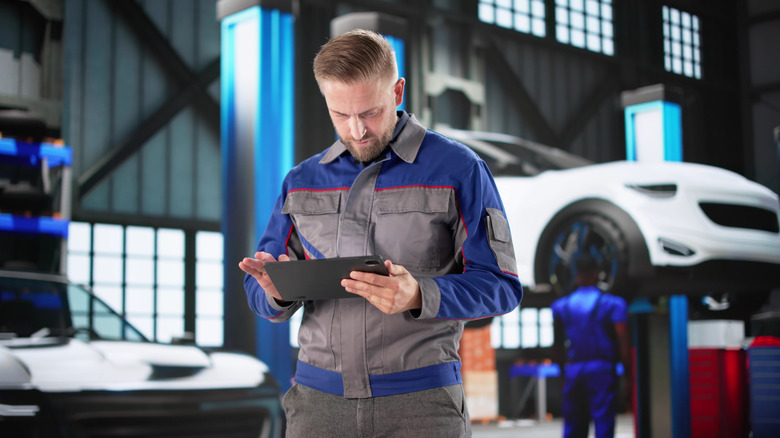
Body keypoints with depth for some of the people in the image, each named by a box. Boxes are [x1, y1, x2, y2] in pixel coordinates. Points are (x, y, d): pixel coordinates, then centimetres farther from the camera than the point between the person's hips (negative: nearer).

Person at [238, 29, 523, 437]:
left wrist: (419, 296, -24)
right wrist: (278, 292, -10)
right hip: (318, 396, 3)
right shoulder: (302, 181, 12)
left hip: (420, 397, -3)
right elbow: (260, 292, 14)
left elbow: (500, 285, -6)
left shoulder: (458, 169, -1)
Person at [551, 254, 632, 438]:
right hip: (602, 370, -4)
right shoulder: (613, 304, -1)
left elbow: (557, 345, 11)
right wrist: (628, 376, -2)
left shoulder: (561, 306, 10)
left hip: (572, 370, 4)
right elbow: (623, 345, -7)